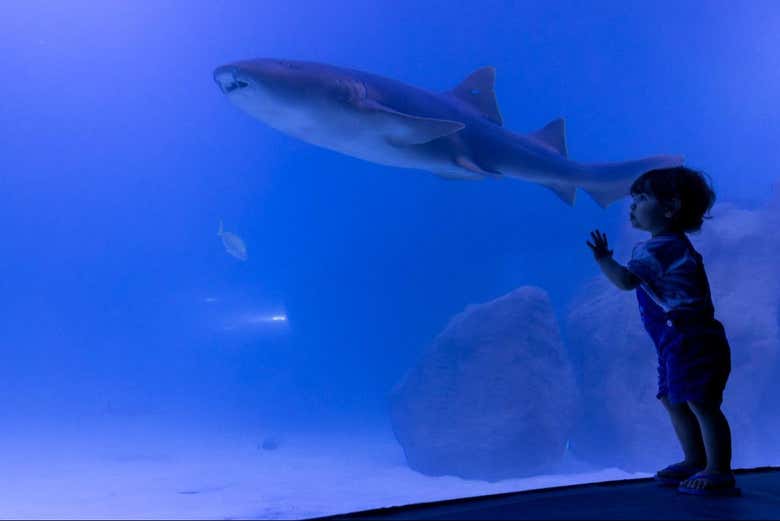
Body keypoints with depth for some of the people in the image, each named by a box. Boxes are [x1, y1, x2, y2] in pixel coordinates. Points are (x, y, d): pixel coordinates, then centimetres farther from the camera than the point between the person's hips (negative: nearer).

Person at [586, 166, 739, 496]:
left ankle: (719, 472, -1)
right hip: (677, 341, 12)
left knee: (701, 404, -8)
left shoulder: (658, 248, -16)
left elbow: (626, 280, -25)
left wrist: (603, 259, -11)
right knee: (673, 401, 17)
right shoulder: (673, 244, 18)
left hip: (690, 339, -12)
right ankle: (695, 461, 27)